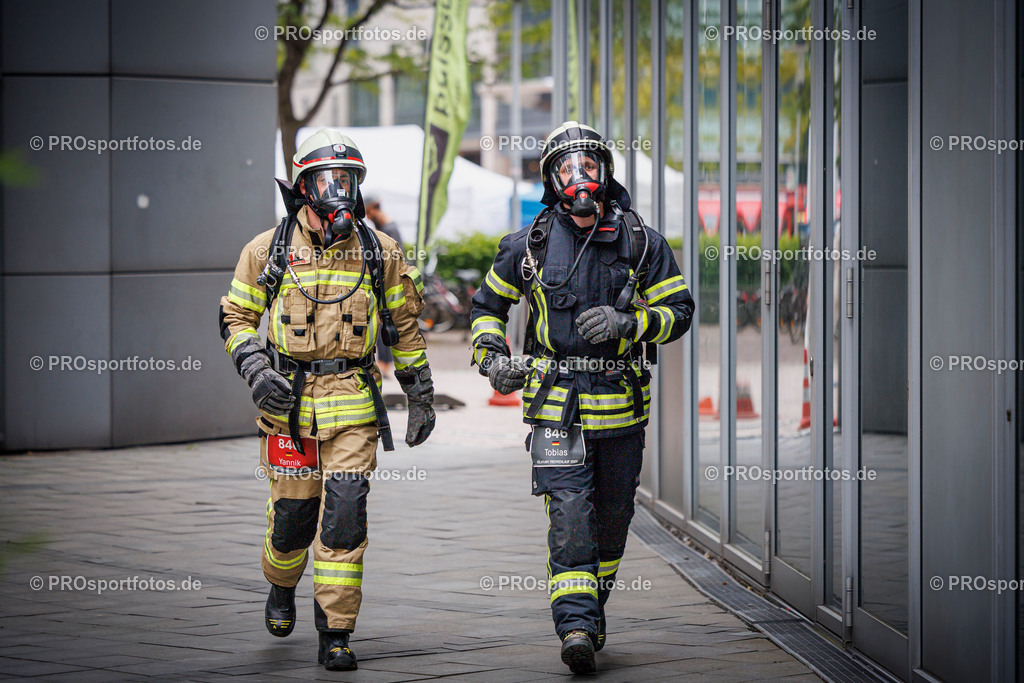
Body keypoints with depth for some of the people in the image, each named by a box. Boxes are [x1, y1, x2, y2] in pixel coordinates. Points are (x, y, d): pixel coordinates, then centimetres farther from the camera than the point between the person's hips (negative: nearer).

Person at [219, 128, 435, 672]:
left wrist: (421, 397, 16)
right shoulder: (268, 250, 2)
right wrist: (256, 370, -9)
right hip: (287, 402, 0)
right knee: (293, 514, 7)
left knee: (344, 515, -10)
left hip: (352, 403, 0)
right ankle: (281, 587, 40)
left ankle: (335, 634, -3)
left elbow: (404, 326, 15)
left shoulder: (379, 252, 5)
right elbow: (236, 317, 9)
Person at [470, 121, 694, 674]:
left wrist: (627, 323, -15)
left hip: (622, 404, 2)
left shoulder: (641, 243, 1)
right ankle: (576, 627, -17)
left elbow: (679, 311, 2)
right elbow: (488, 303, 17)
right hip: (556, 405, -2)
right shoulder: (529, 245, 2)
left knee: (612, 518, 13)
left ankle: (594, 604, 34)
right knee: (570, 515, -14)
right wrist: (491, 356, 0)